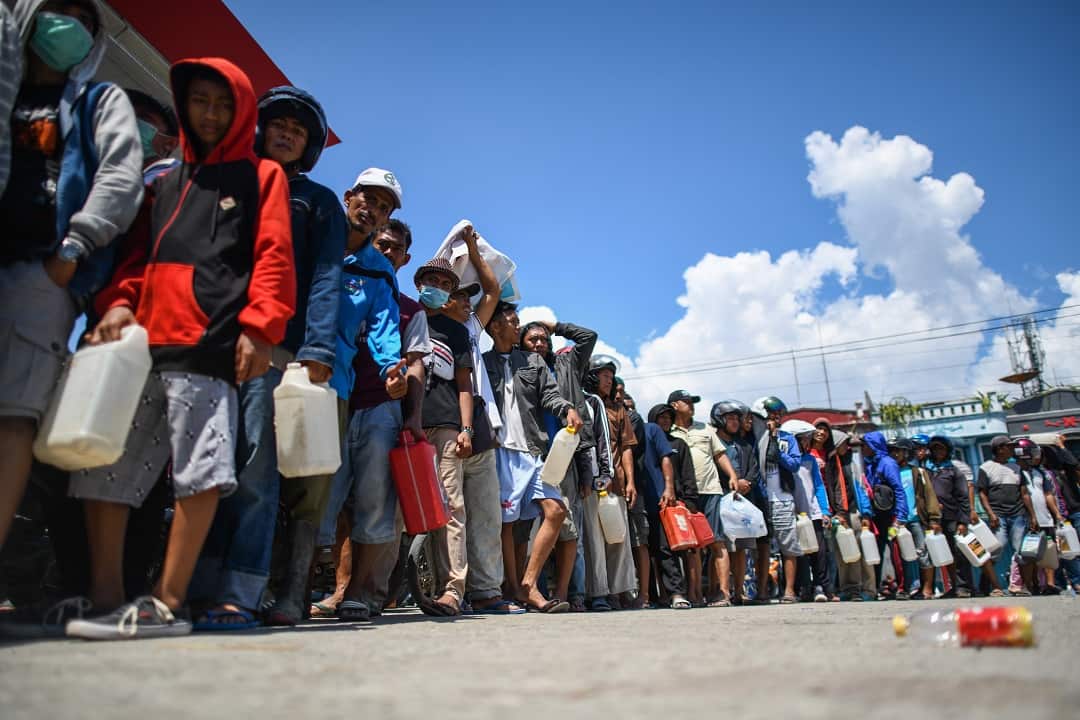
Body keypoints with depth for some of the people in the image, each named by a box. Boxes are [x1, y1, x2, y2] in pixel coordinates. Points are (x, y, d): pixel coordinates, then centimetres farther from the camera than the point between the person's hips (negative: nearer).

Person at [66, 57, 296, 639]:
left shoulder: (261, 176, 14)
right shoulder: (165, 183, 29)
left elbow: (273, 256, 2)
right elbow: (137, 253, 25)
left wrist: (258, 327, -11)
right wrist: (116, 302, 5)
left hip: (210, 344, -6)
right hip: (141, 338, 7)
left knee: (200, 469, -11)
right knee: (103, 462, 3)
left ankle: (166, 603, -5)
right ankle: (105, 598, 9)